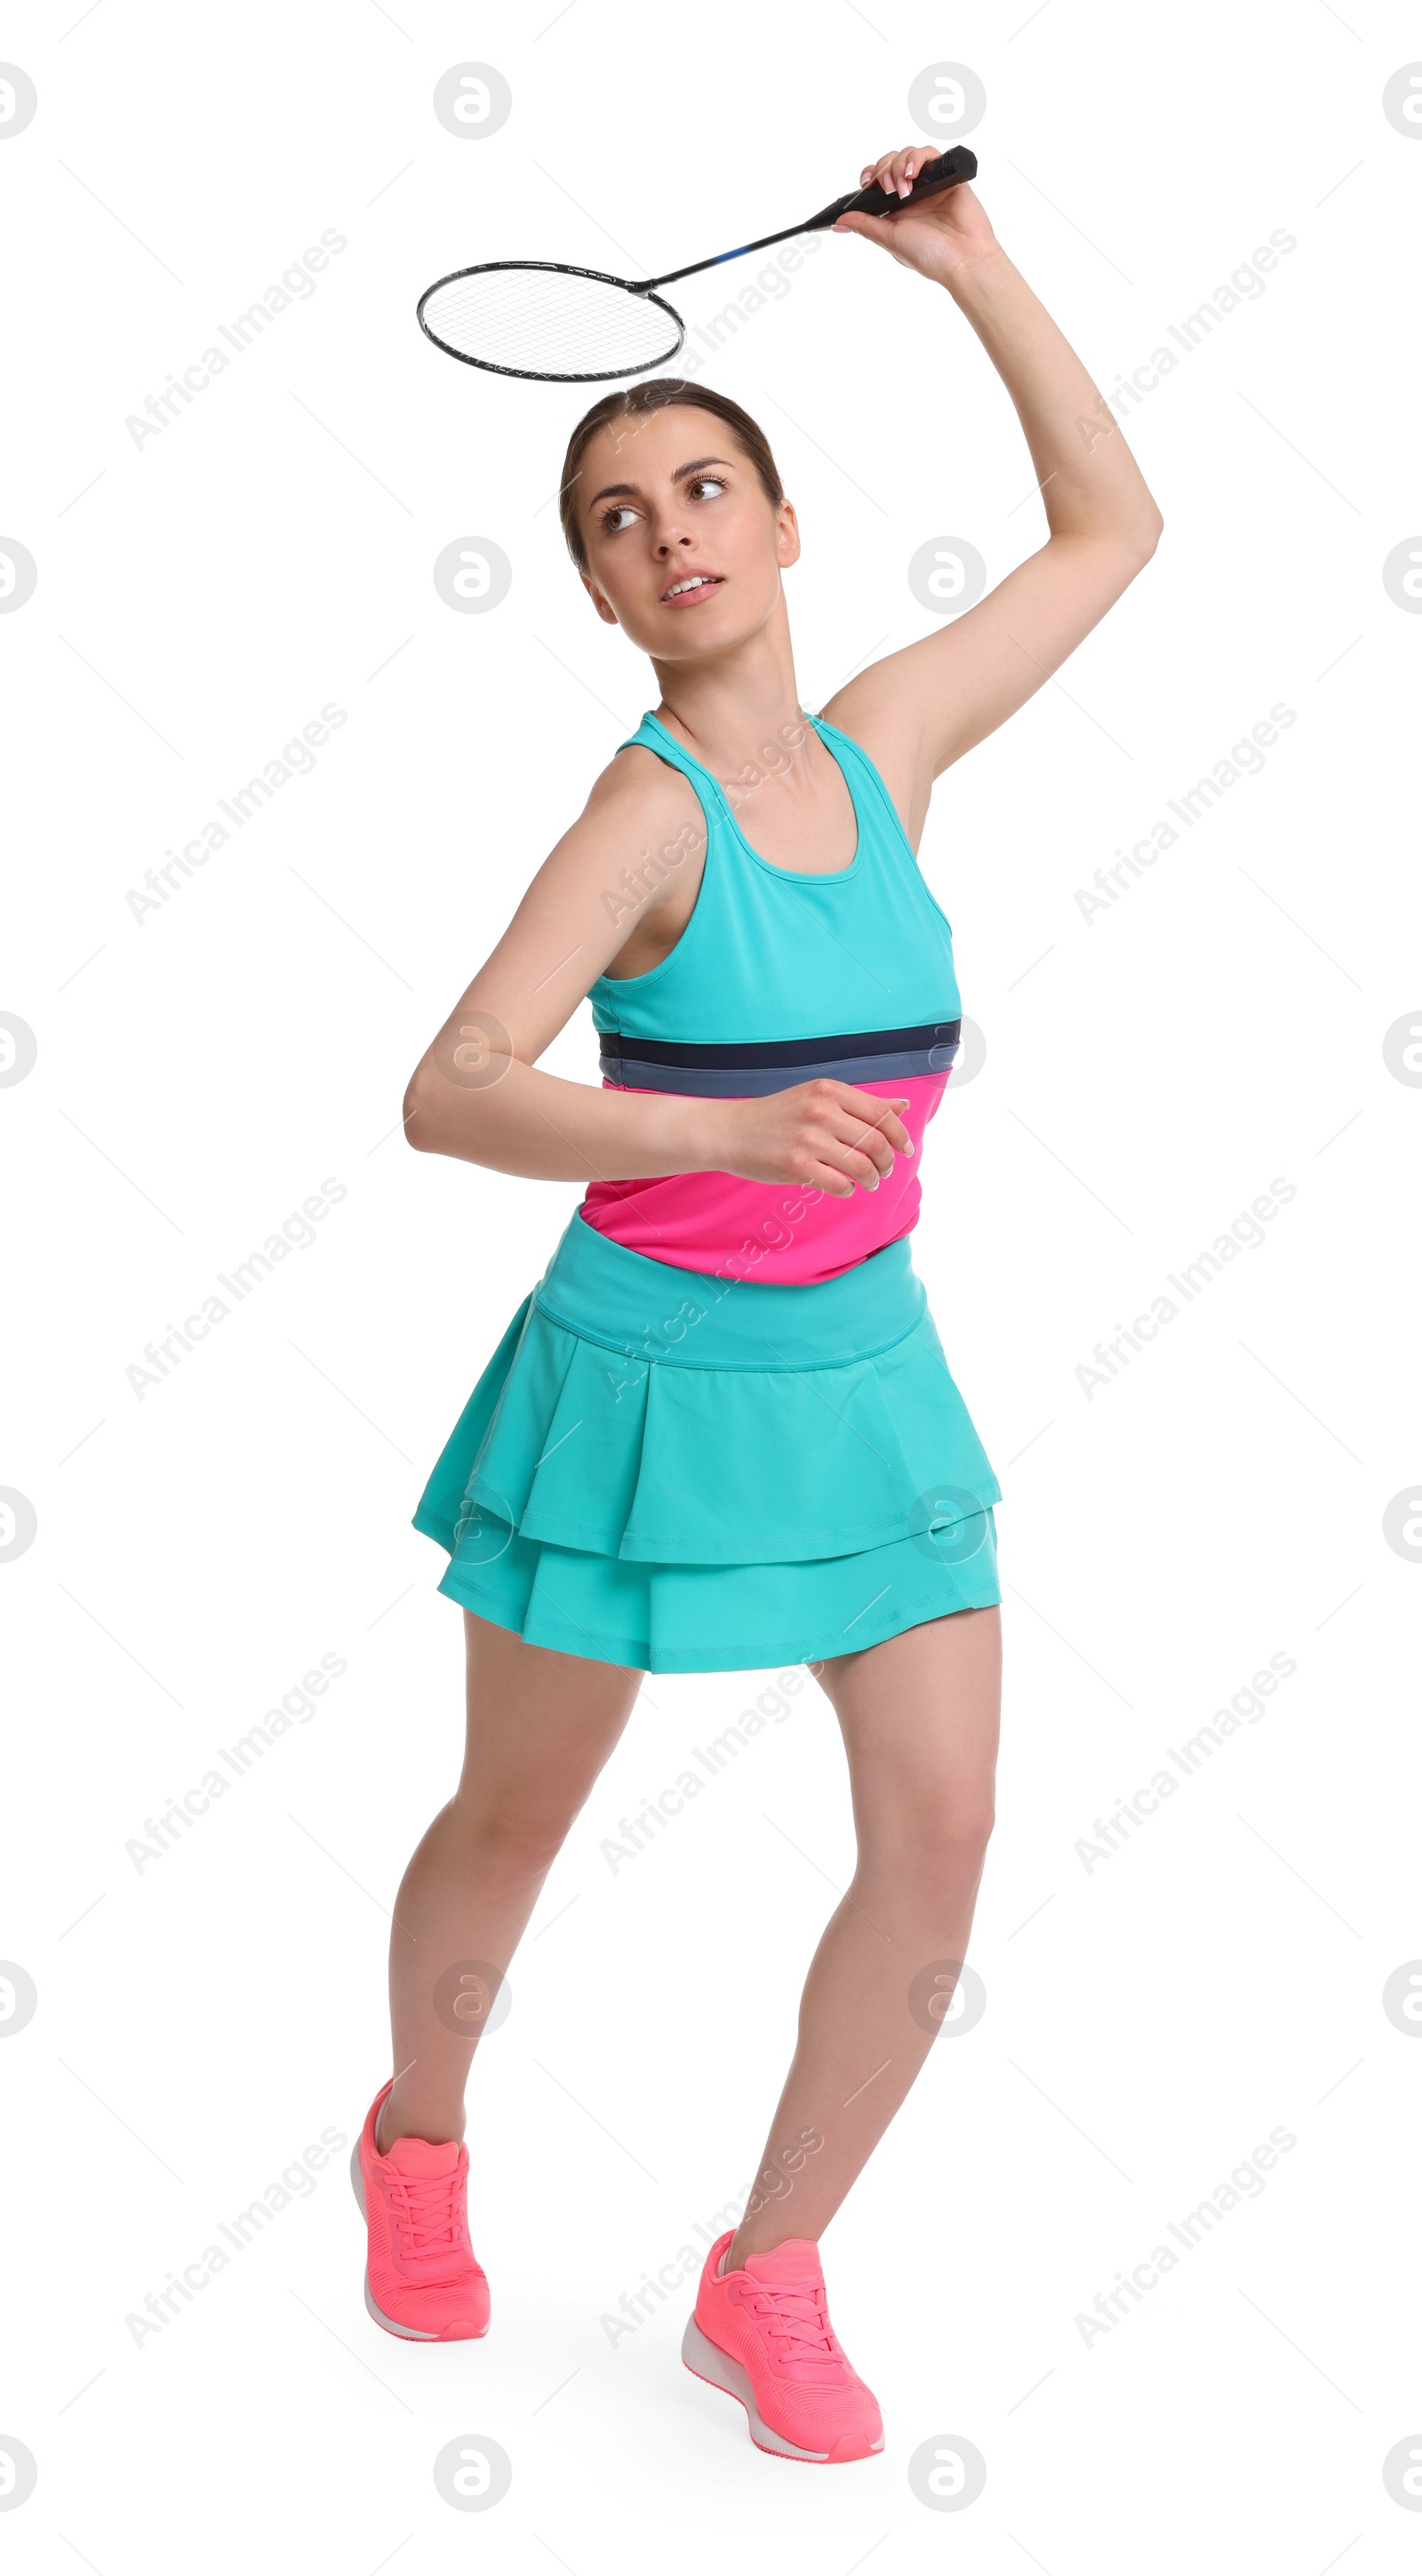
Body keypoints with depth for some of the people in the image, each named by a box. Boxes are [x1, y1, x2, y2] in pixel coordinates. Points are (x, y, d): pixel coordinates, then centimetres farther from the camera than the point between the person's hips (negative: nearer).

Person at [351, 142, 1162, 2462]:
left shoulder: (880, 746, 1)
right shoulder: (647, 813, -16)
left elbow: (1113, 530, 13)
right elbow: (447, 1095, -28)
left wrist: (975, 269, 8)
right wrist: (726, 1129, -41)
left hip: (864, 1377, 5)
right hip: (647, 1375, -5)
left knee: (943, 1837, -2)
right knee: (517, 1821, 13)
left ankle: (768, 2282, 18)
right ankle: (418, 2140, 44)